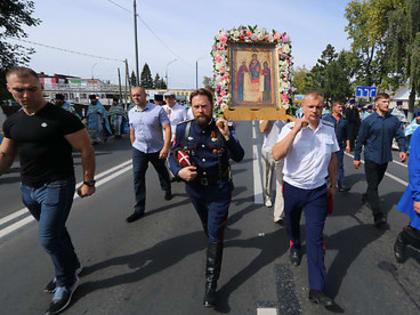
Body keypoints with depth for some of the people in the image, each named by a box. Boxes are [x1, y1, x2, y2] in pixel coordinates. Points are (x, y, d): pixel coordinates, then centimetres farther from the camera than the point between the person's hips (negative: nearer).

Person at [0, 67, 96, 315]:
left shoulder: (62, 118, -16)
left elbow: (86, 150, -12)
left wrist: (89, 182, -11)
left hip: (57, 187, -7)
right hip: (28, 189, 7)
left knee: (49, 238, -4)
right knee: (55, 231, 20)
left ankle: (67, 282, 19)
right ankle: (72, 265, 42)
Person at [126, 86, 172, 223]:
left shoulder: (158, 109, -13)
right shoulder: (131, 112, 3)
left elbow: (167, 128, -17)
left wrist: (166, 147, -24)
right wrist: (134, 146, 16)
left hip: (157, 150, -3)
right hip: (139, 150, 3)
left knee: (162, 172, 17)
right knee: (138, 177, -3)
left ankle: (167, 190, 48)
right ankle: (139, 209, 5)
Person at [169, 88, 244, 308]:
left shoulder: (221, 128, -9)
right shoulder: (183, 129, -5)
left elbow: (239, 157, -14)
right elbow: (173, 154, 4)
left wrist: (227, 136, -29)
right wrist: (178, 171, -16)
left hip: (219, 190, -3)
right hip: (195, 189, 3)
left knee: (215, 235, -2)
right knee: (208, 228, 25)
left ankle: (211, 283, 10)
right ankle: (214, 246, 57)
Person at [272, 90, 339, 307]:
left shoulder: (329, 130, 0)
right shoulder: (290, 128, -12)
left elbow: (332, 158, 14)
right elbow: (277, 155, -28)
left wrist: (333, 184, 19)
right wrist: (296, 129, -29)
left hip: (317, 191, 1)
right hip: (293, 188, -1)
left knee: (315, 238, -1)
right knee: (292, 224, 22)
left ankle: (317, 289, 6)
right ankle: (295, 247, 56)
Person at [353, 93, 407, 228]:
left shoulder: (394, 120, 2)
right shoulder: (368, 120, -8)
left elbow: (400, 136, 5)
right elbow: (360, 140, -4)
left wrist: (402, 150, -15)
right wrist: (357, 157, -3)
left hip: (385, 158, 5)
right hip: (371, 157, -4)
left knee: (377, 182, 20)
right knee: (373, 185, -7)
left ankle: (367, 197, 45)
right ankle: (378, 215, -10)